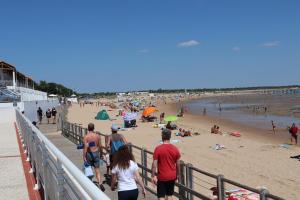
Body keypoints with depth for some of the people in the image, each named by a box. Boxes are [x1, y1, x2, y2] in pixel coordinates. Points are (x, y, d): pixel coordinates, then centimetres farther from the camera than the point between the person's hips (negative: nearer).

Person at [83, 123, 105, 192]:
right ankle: (100, 183, -13)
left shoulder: (86, 137, -11)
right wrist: (100, 152, 18)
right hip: (96, 153, 2)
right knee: (97, 170, 5)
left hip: (89, 154, -2)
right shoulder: (97, 136, -2)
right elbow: (100, 146, 2)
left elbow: (85, 147, -17)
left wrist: (84, 156, -12)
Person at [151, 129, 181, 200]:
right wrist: (177, 175, 17)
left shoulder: (158, 149, -14)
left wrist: (153, 176, -4)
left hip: (162, 177, -3)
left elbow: (154, 164, -13)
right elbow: (178, 164, 3)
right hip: (172, 176, 4)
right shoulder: (175, 149, -4)